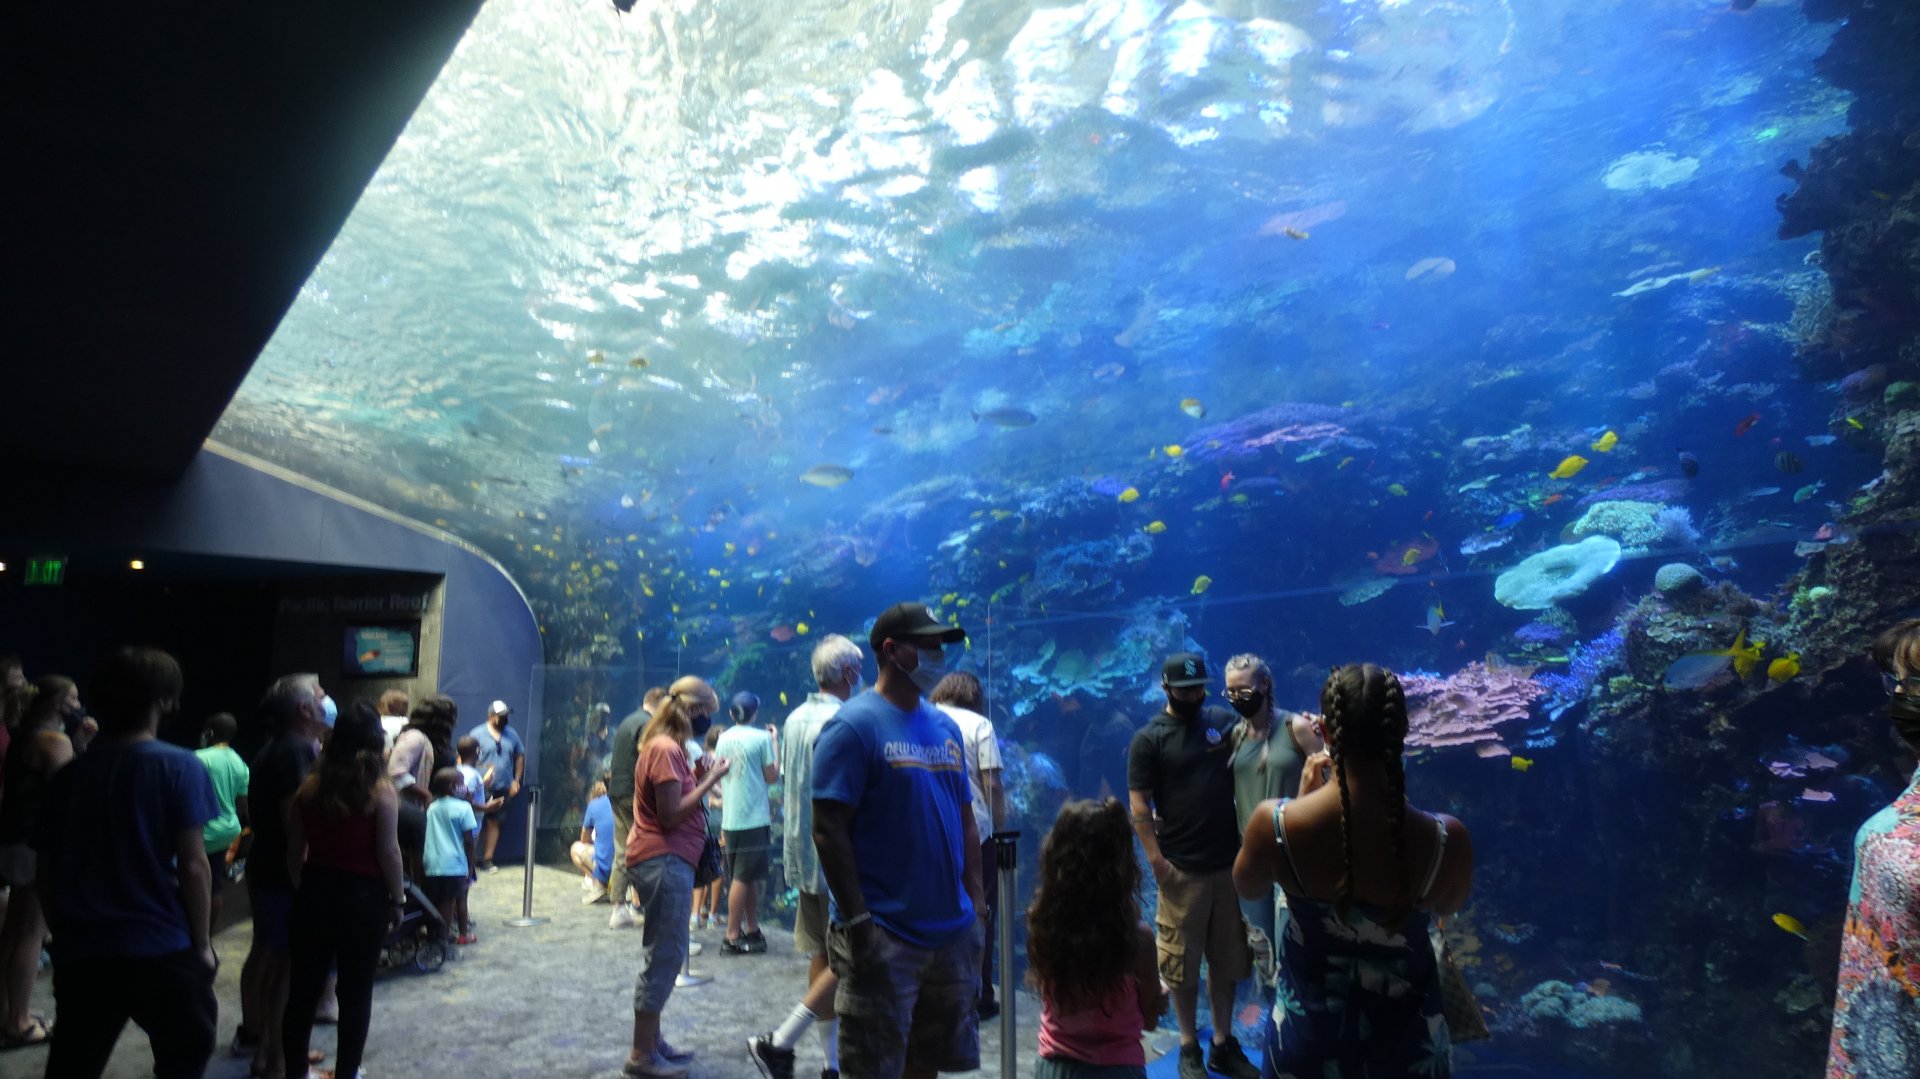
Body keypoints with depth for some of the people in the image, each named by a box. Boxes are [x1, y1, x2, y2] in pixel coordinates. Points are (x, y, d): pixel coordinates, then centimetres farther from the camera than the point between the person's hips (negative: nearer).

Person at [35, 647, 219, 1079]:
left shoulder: (70, 773, 6)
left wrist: (64, 932, 20)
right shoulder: (179, 767, -9)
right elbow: (192, 866, -12)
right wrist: (201, 942, -3)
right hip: (160, 947, -4)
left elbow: (46, 871, 10)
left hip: (81, 950, 5)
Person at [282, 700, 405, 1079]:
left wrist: (302, 890, 16)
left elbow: (295, 849, 5)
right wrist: (397, 898, -1)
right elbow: (388, 852, -12)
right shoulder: (381, 790, -12)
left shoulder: (310, 785, 1)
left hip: (315, 891, 4)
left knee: (304, 986, 13)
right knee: (356, 990, 8)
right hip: (363, 895, -4)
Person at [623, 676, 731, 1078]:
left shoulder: (666, 746, 15)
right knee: (664, 956, -4)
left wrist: (700, 776, 7)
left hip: (666, 861, 11)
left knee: (663, 954, 17)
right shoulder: (666, 749, -17)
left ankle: (652, 1042, 27)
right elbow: (671, 815, -20)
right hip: (664, 862, -11)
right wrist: (710, 779, -15)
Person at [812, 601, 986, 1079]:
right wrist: (858, 921, -18)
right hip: (884, 936, -7)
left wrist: (977, 906, 9)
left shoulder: (945, 727, 10)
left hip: (953, 933, 7)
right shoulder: (854, 726, -11)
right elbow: (828, 830, -16)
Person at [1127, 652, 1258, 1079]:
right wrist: (1156, 860, -14)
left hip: (1230, 862, 3)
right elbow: (1139, 806, -7)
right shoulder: (1149, 739, -6)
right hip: (1181, 868, -3)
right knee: (1182, 964, 6)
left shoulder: (1225, 721, 4)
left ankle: (1224, 1044, 26)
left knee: (1227, 960, 13)